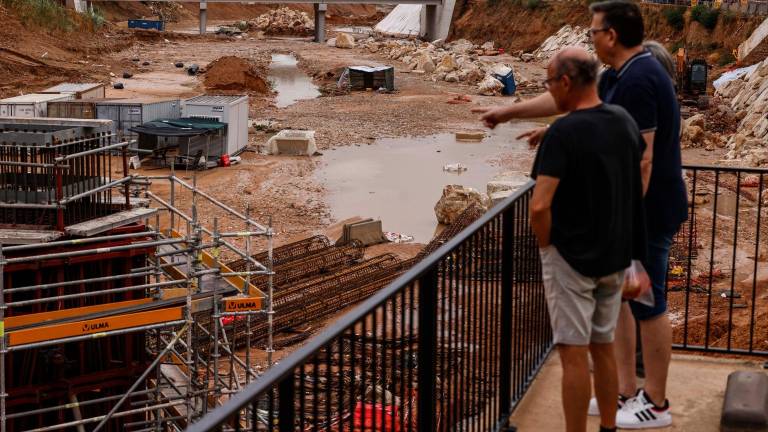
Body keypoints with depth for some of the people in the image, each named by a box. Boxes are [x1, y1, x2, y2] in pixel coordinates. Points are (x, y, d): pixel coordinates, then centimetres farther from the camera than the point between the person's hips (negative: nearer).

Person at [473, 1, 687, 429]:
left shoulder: (638, 80, -22)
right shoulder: (620, 75, 10)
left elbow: (642, 158, -26)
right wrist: (508, 111, 27)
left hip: (646, 211, -10)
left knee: (647, 305, 1)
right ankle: (627, 392, 26)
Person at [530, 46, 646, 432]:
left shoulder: (563, 133, -20)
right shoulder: (624, 121, 2)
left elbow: (540, 206, -26)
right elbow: (638, 185, 15)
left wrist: (545, 244, -9)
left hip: (571, 258, -7)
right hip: (615, 256, 7)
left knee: (574, 354, 0)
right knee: (603, 347, 18)